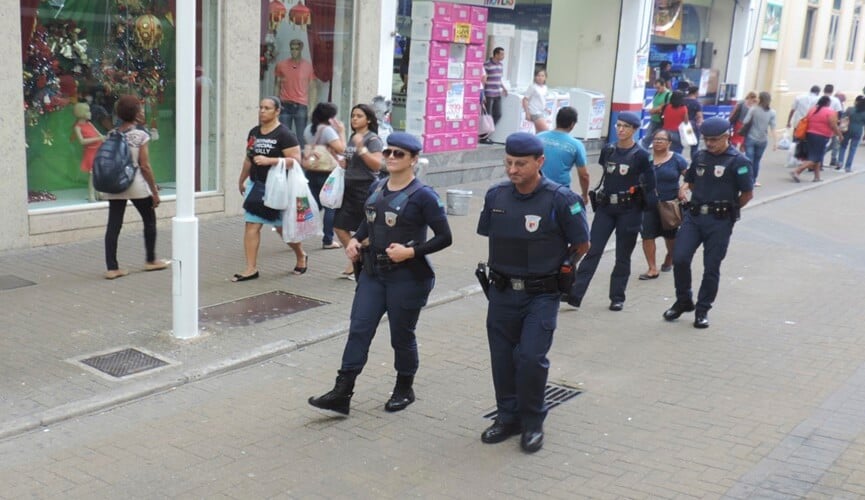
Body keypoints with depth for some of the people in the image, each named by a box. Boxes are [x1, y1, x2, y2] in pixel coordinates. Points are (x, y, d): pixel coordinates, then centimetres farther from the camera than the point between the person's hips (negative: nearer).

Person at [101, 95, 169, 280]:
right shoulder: (140, 135, -9)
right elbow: (145, 166, -11)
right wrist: (154, 191, -5)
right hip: (136, 184, -4)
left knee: (114, 225, 3)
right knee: (149, 220, 15)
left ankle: (111, 268, 2)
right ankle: (150, 261, 24)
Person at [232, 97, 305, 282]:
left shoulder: (284, 134, -11)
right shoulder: (254, 132, 11)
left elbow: (295, 160, -19)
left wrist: (269, 160, -26)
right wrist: (241, 180, 27)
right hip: (256, 185, 6)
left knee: (283, 227, 5)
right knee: (251, 225, -2)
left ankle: (301, 256, 32)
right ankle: (251, 268, 2)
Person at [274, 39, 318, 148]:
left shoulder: (309, 66, 4)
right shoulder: (281, 65, 7)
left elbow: (312, 88, 5)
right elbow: (277, 86, 12)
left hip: (301, 106, -1)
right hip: (285, 106, 1)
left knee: (301, 137, -3)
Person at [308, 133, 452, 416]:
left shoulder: (423, 196, -12)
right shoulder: (376, 188, 7)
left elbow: (444, 238, -12)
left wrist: (411, 251, -22)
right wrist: (355, 240, 4)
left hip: (408, 277, -5)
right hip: (373, 273, 6)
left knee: (401, 336, 8)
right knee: (359, 330, 1)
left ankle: (404, 389, 30)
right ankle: (342, 394, 4)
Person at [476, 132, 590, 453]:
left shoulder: (560, 200, -14)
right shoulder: (496, 196, -1)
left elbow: (581, 246, -3)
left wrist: (550, 267, 7)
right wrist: (510, 265, 11)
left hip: (541, 295, -4)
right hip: (502, 292, 5)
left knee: (530, 357, -10)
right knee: (502, 358, 11)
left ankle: (533, 423, 11)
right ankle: (508, 417, 29)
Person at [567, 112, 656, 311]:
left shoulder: (640, 155, -5)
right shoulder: (607, 151, 5)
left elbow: (650, 185, -2)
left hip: (629, 210, -3)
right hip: (605, 207, 3)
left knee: (622, 256, 7)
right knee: (592, 251, -3)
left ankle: (617, 297, 17)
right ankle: (575, 294, -8)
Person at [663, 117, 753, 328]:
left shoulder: (738, 161, -7)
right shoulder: (700, 156, 9)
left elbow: (747, 194, -5)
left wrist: (728, 209, 2)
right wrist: (684, 188, 0)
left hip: (719, 221, -4)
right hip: (693, 216, 4)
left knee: (711, 267, 4)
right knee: (679, 258, -5)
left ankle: (702, 310, 18)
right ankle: (683, 301, 16)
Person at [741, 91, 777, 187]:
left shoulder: (753, 109, -8)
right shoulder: (772, 112, -4)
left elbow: (745, 122, -10)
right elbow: (772, 128, -6)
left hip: (751, 138, -1)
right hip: (762, 140, 1)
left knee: (749, 160, 3)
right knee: (757, 160, 9)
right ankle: (753, 181, 14)